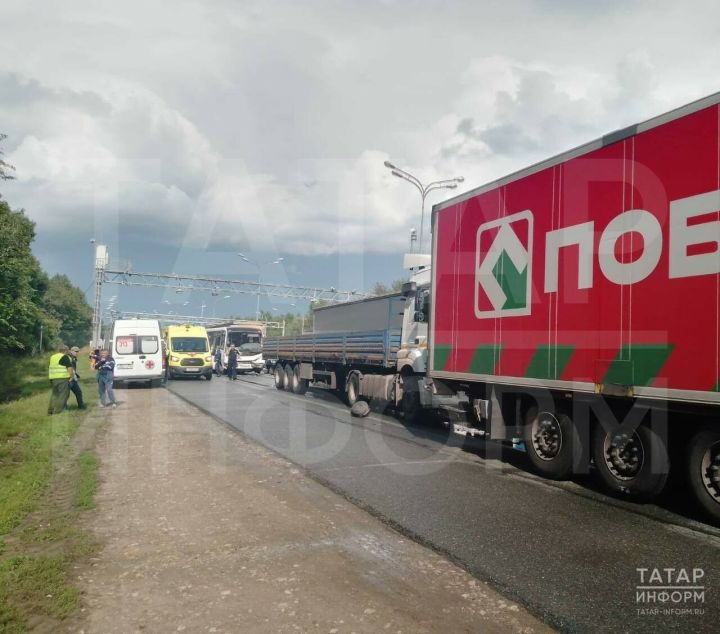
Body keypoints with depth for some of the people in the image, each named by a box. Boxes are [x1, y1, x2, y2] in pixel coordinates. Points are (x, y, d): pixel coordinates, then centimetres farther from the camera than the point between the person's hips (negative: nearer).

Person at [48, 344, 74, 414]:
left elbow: (49, 368, 25)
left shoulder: (52, 357, 18)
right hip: (63, 378, -8)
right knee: (62, 395, -4)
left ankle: (50, 410, 20)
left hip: (53, 378, 8)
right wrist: (72, 377, -9)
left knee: (54, 394, 17)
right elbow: (70, 368, -15)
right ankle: (58, 411, -8)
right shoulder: (65, 357, -8)